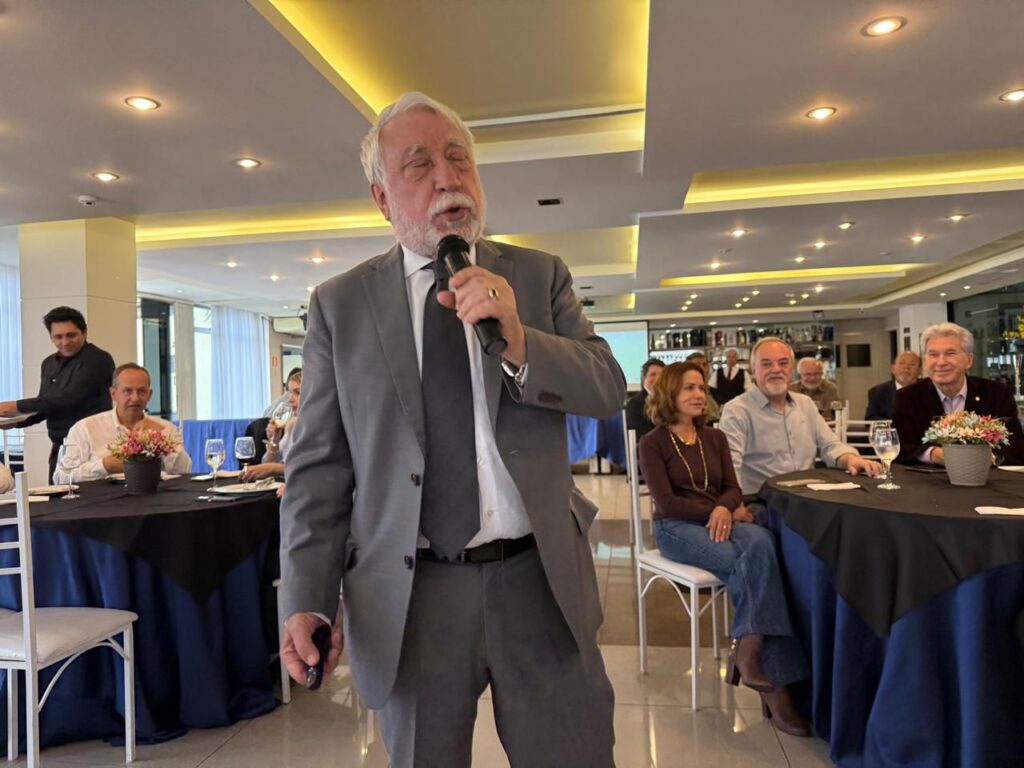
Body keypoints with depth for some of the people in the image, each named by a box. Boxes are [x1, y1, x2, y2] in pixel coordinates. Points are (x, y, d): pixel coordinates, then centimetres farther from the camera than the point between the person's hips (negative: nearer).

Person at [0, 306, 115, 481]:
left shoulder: (98, 360, -10)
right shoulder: (49, 364, 14)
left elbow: (69, 398, -18)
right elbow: (45, 405, 21)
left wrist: (18, 407, -11)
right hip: (58, 449, 7)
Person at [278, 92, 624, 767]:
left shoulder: (541, 276, 4)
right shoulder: (339, 304, 1)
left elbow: (611, 392, -3)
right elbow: (317, 465, 0)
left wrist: (519, 343, -21)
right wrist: (307, 599, -7)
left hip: (541, 584, 1)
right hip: (407, 601, 0)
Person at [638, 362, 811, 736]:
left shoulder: (715, 438, 16)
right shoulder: (653, 443, -1)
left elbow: (732, 488, 9)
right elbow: (666, 504, -9)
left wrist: (725, 509, -16)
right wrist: (722, 509, -12)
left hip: (721, 520, 4)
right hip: (677, 527, -4)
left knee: (760, 542, -32)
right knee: (748, 563, -30)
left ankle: (748, 646, -32)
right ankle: (773, 679, -25)